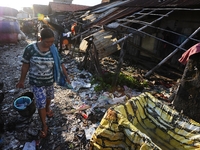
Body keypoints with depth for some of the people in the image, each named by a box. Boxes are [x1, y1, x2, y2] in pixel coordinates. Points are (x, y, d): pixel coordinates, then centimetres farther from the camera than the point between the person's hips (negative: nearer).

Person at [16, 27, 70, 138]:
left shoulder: (54, 50, -12)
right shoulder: (30, 49, -18)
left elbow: (60, 63, -3)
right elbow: (25, 66, -8)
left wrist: (66, 76, -1)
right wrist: (21, 81, 0)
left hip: (50, 80, 3)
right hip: (36, 82, -3)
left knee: (48, 97, 25)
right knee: (41, 103, 1)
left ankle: (47, 109, 58)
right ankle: (44, 125, 23)